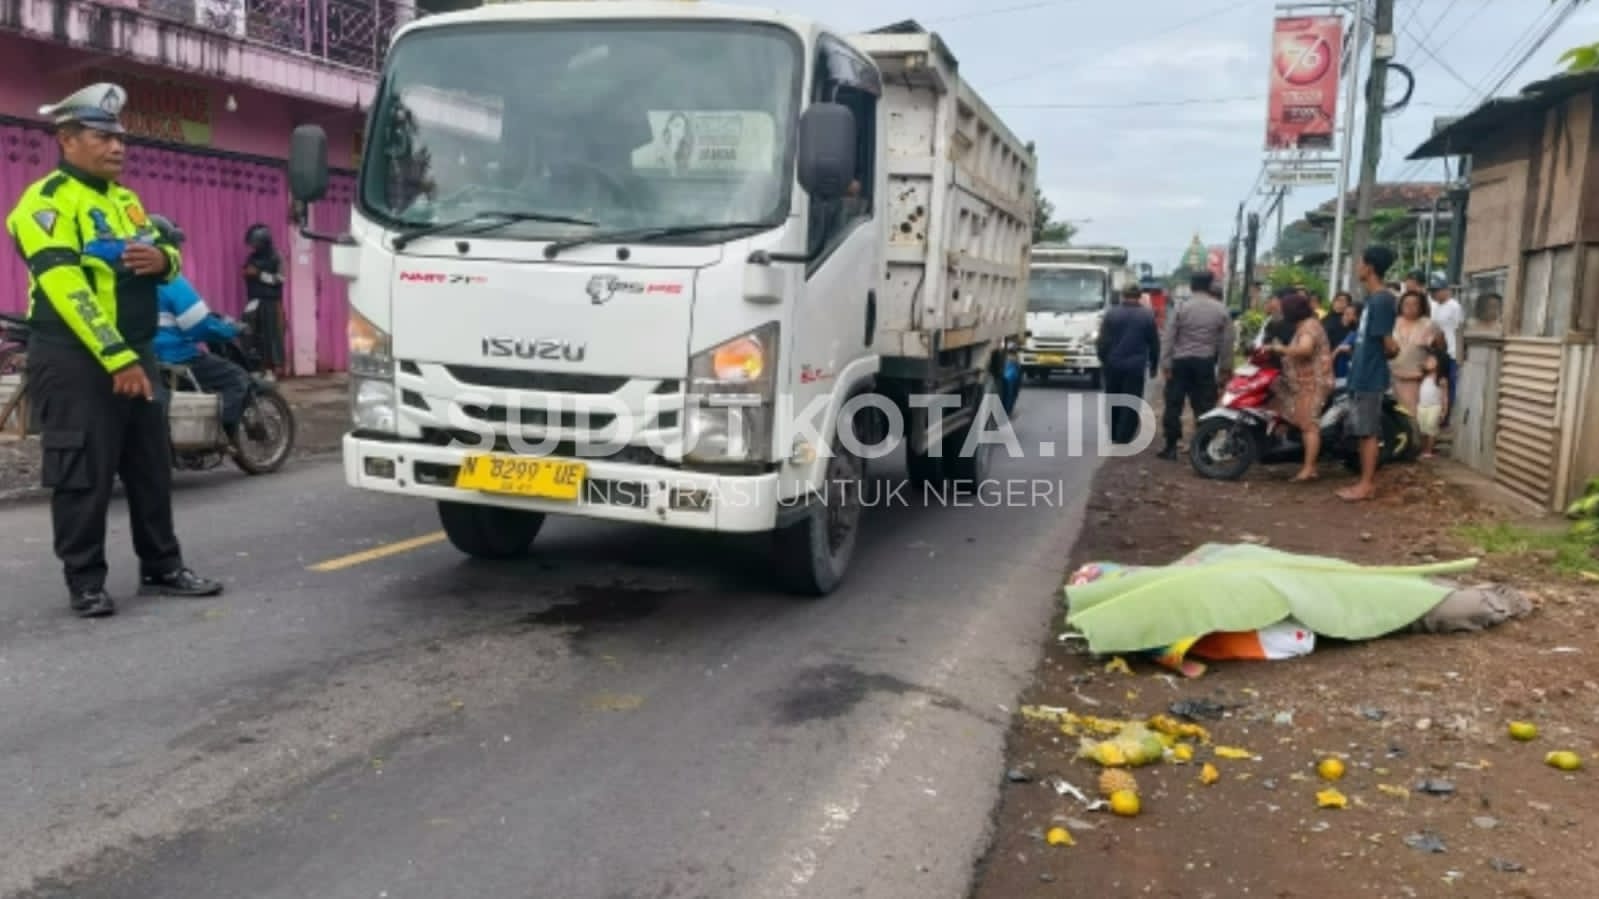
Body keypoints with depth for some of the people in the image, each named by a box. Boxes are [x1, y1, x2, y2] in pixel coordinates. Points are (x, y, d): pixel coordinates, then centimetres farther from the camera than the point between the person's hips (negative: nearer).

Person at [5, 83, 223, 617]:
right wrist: (116, 358, -27)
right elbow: (65, 286, -21)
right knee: (83, 476, -2)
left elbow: (167, 256, 19)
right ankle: (85, 583, 8)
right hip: (76, 361, -8)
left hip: (137, 355, 8)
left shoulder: (124, 199, 17)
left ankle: (161, 569, 21)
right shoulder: (46, 200, -10)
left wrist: (163, 258, -8)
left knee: (152, 468, 11)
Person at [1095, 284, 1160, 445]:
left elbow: (1102, 341, -2)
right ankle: (1124, 437, -4)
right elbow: (1154, 343, 4)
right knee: (1131, 402, 1)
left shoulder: (1111, 314, 0)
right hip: (1135, 365, -2)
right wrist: (1153, 365, 14)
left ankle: (1113, 434, 21)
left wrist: (1103, 359, 10)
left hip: (1113, 364, 2)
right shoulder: (1148, 316, 0)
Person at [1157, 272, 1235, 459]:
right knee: (1204, 407, 6)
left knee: (1174, 405, 5)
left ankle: (1171, 447, 3)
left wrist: (1165, 363, -4)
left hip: (1181, 361, -1)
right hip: (1206, 362, 1)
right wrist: (1226, 367, 8)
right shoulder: (1221, 310, 2)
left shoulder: (1181, 308, -3)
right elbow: (1227, 341, 2)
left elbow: (1169, 338, -6)